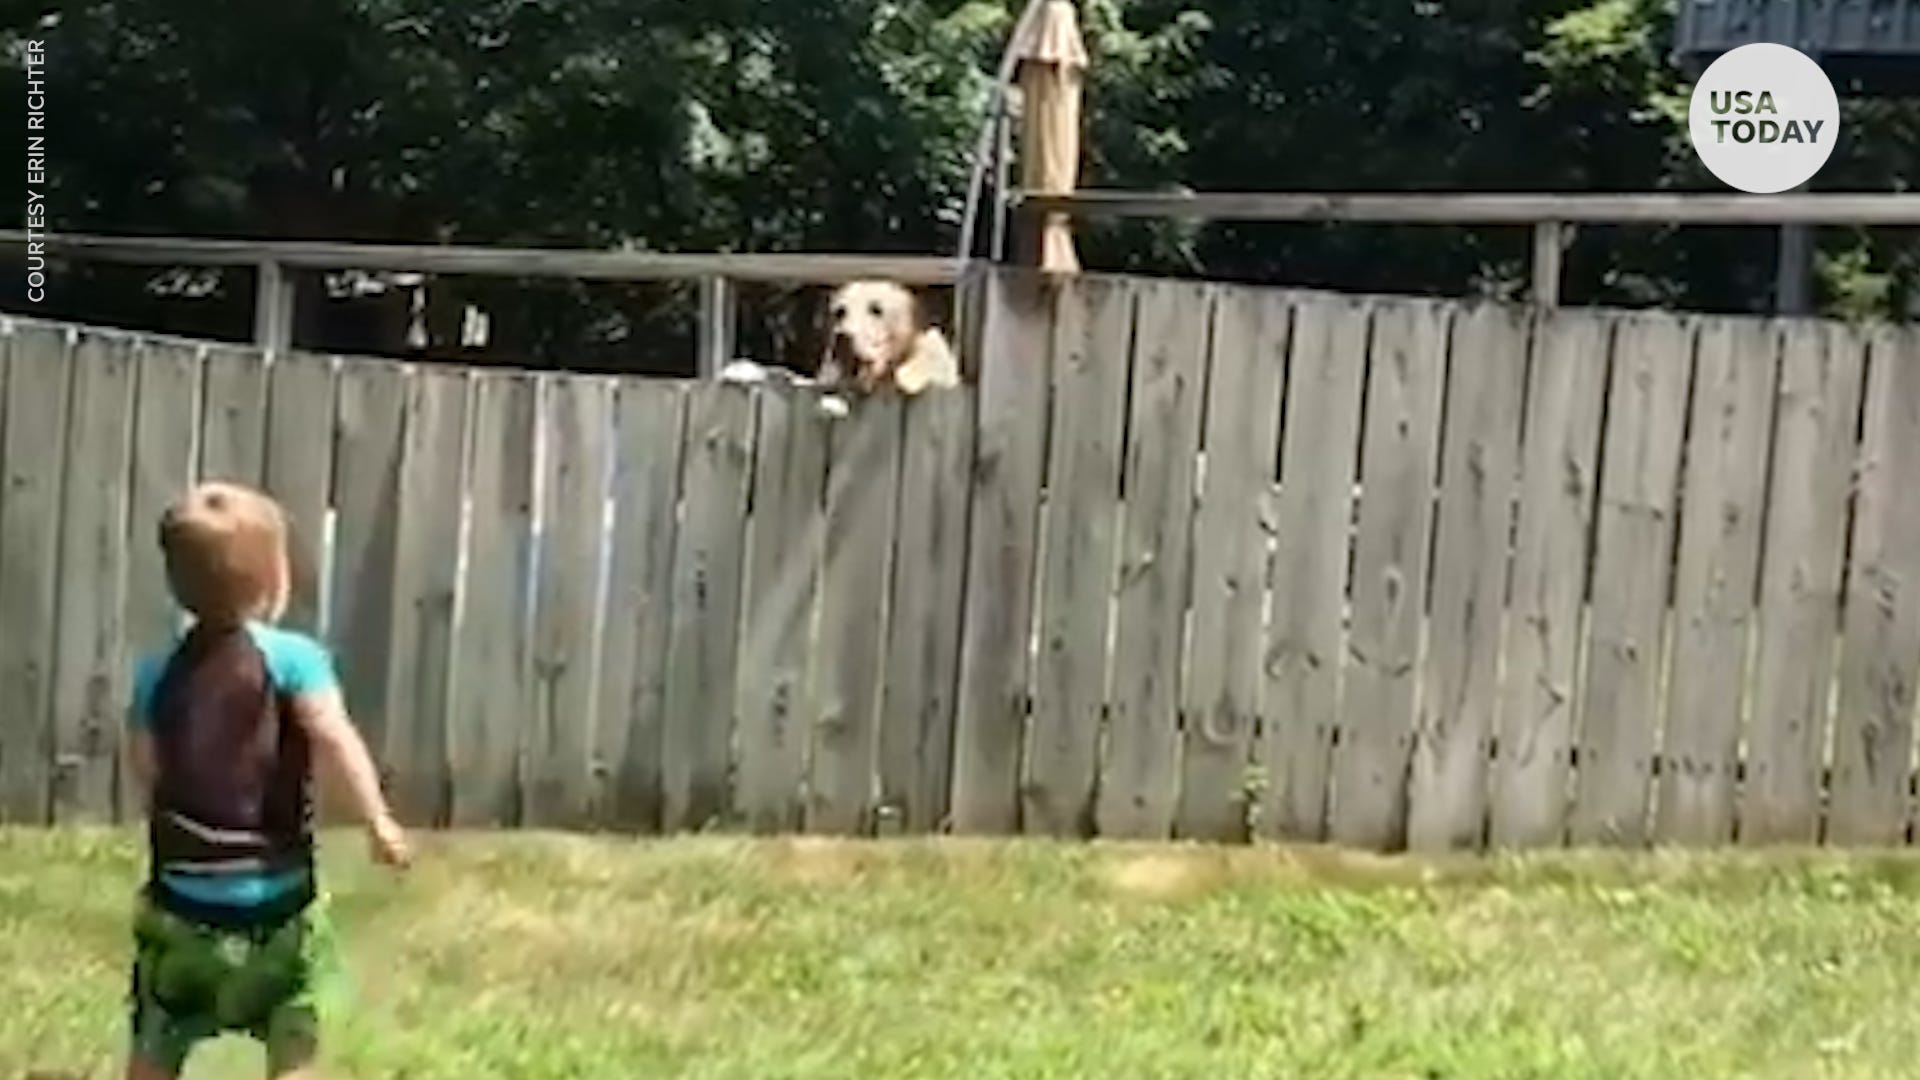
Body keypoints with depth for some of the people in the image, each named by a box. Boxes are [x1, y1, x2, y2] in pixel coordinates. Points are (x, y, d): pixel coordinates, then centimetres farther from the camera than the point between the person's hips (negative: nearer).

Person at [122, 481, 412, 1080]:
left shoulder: (157, 672, 1)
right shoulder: (292, 657, -12)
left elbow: (145, 772, 6)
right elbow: (336, 739, -24)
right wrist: (379, 820, -24)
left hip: (180, 901, 4)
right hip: (275, 902, -3)